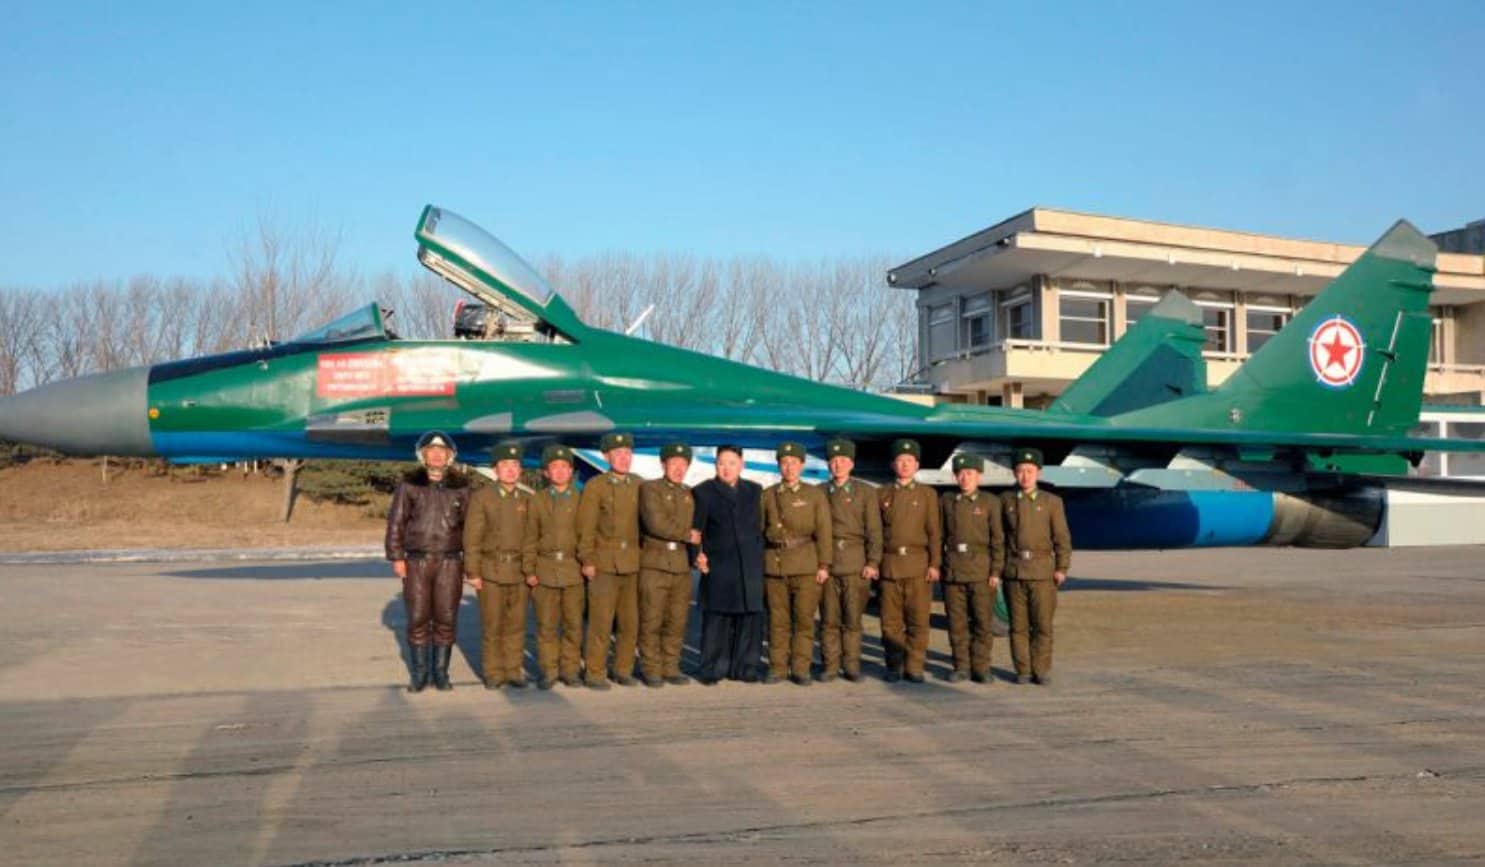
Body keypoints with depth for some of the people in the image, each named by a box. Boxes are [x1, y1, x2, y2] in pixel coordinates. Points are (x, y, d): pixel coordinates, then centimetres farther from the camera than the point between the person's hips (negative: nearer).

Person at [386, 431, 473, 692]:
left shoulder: (460, 486, 5)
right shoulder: (409, 484, 2)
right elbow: (396, 521, 3)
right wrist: (396, 557, -3)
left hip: (449, 562, 1)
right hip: (417, 562, -1)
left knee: (446, 620, 3)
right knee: (418, 620, 3)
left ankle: (441, 672, 15)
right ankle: (419, 673, 15)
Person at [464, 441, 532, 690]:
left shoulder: (527, 499, 7)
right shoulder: (481, 497, -3)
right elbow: (472, 537, -5)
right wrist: (472, 572, -10)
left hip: (520, 571, 3)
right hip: (491, 571, -3)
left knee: (516, 624, 5)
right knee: (492, 625, 1)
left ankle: (513, 670, 15)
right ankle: (493, 673, 11)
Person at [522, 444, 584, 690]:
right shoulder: (537, 500, 7)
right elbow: (529, 538, 6)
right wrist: (529, 570, 0)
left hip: (573, 570, 0)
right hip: (545, 570, 0)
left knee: (573, 623, 3)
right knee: (546, 625, 3)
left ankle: (570, 669, 14)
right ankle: (548, 671, 12)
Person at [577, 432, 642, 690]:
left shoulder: (639, 485, 9)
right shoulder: (595, 486, -2)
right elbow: (585, 527, -4)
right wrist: (587, 560, -8)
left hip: (633, 565, 4)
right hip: (604, 565, -4)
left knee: (630, 622, 7)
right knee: (601, 623, -3)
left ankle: (623, 670, 19)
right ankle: (595, 673, 7)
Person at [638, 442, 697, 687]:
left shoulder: (690, 494, 16)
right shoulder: (649, 489, -1)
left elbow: (698, 528, 16)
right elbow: (656, 524, -14)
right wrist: (687, 534, -7)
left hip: (682, 566, 4)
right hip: (654, 565, -4)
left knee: (677, 621, 5)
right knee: (651, 621, 0)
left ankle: (671, 668, 16)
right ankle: (652, 671, 9)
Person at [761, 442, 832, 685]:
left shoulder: (816, 495, 5)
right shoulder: (767, 496, 10)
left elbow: (823, 532, 1)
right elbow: (759, 531, 12)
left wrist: (824, 565, -6)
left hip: (806, 565, -1)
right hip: (774, 565, 1)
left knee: (804, 619, -1)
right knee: (778, 620, 3)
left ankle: (800, 669, 8)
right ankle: (777, 668, 12)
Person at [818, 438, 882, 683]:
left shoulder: (866, 492, 8)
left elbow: (874, 531, 3)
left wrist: (873, 563, -5)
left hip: (856, 565, -1)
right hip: (826, 563, 1)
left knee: (853, 619, 0)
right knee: (829, 619, 1)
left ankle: (852, 665, 10)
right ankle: (830, 666, 9)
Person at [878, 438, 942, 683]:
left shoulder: (927, 494, 7)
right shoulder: (882, 495, 11)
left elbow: (934, 532, 3)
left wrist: (934, 564, -4)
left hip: (918, 564, -1)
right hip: (890, 565, 1)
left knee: (918, 619, -2)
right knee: (891, 621, 2)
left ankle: (914, 667, 7)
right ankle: (894, 666, 12)